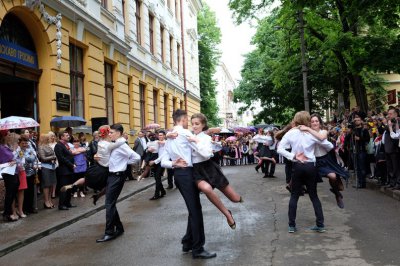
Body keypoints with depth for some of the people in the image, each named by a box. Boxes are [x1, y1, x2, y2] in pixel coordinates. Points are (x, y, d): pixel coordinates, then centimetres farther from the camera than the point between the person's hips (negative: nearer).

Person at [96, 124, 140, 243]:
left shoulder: (122, 146, -17)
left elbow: (136, 157, -23)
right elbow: (108, 157, 24)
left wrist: (125, 162, -10)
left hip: (117, 176, -9)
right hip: (111, 175, 9)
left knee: (110, 204, -7)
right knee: (111, 203, 14)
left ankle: (109, 233, -1)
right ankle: (119, 228, 24)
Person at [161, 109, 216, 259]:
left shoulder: (169, 137, 18)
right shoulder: (185, 133, -8)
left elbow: (163, 162, 11)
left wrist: (173, 164, -6)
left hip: (178, 174, 9)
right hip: (186, 173, -9)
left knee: (193, 209, 17)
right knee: (195, 210, -5)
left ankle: (188, 243, 22)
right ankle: (198, 249, -2)